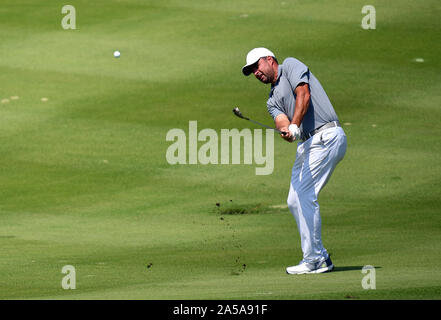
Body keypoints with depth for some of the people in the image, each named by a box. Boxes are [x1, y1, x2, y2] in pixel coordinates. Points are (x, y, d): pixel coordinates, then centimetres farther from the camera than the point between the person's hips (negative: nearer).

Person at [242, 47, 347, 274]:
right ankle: (320, 257, 14)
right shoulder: (272, 100, 24)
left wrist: (295, 126, -26)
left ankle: (313, 260, -11)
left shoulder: (291, 66, 5)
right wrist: (286, 131, -22)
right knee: (294, 201, 7)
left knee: (305, 195, -14)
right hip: (306, 145, 9)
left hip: (327, 135, -9)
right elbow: (281, 121, 2)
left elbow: (303, 95, -13)